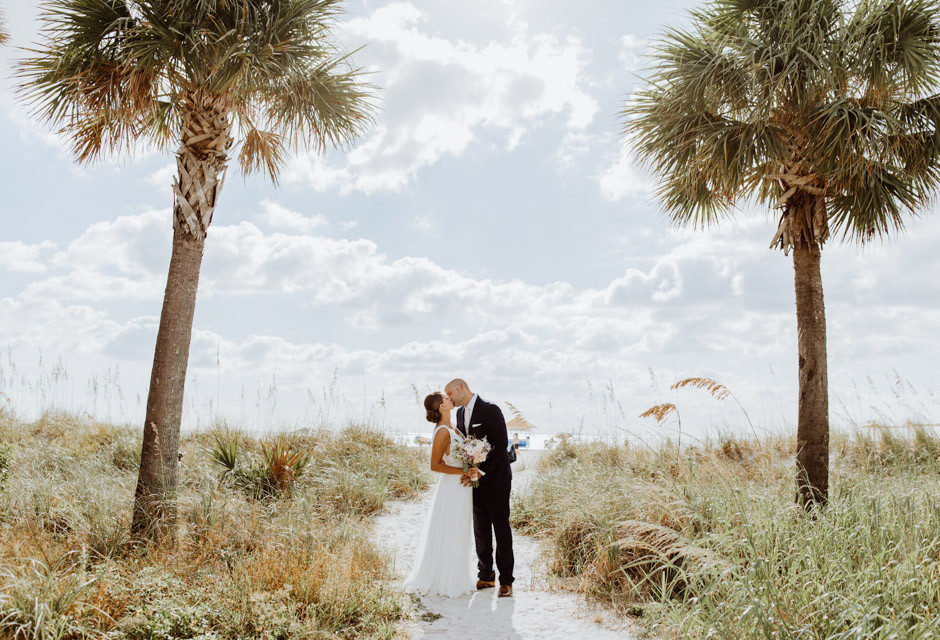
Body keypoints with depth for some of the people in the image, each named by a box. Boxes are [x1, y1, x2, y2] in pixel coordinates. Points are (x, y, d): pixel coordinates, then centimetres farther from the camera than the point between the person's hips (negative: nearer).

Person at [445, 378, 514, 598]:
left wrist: (480, 471, -21)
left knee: (501, 528, 0)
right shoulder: (460, 413, 11)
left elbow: (501, 444, -18)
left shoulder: (490, 410, -13)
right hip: (475, 480, 7)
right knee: (480, 529, 11)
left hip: (495, 479, -7)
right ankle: (485, 575, 21)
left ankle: (506, 580, 6)